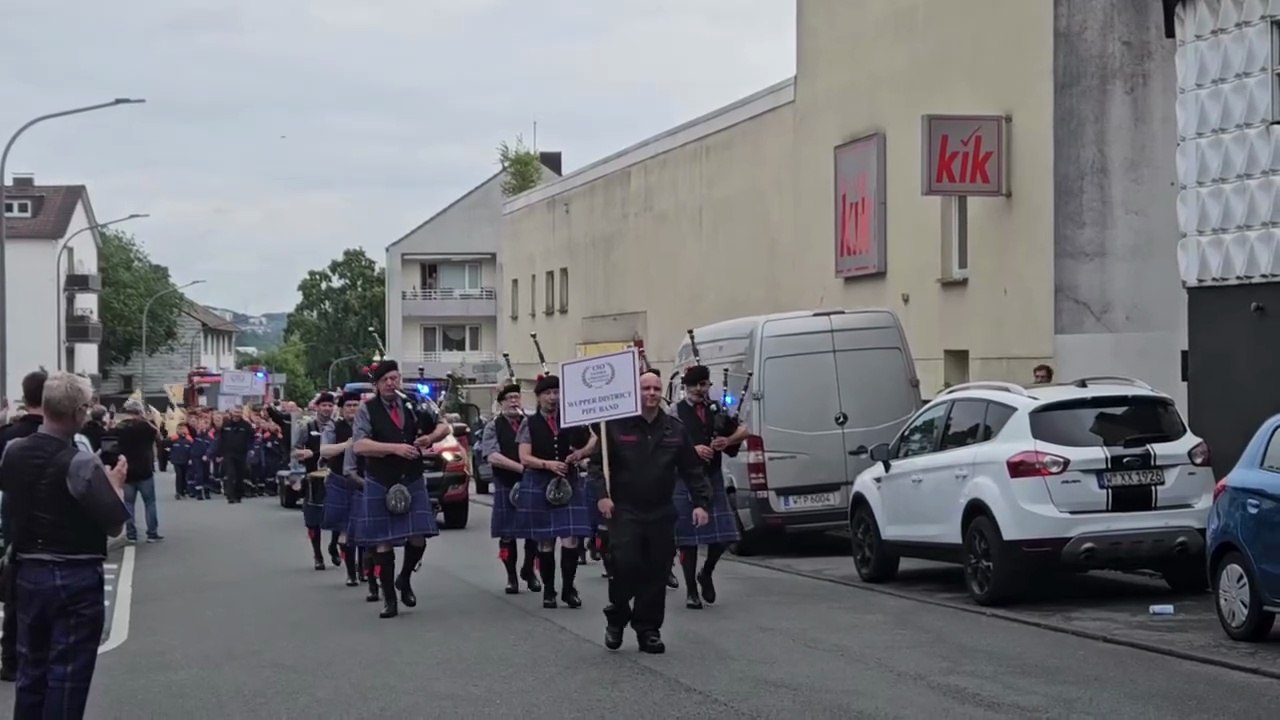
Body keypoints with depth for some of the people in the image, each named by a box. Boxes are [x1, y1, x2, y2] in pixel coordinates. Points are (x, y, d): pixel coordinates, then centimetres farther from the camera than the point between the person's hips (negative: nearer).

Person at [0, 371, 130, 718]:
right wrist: (115, 483, -2)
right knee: (67, 676, 1)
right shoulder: (80, 462, -19)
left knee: (31, 669, 16)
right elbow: (115, 524, -18)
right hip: (77, 579, -6)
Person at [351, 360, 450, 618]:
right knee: (383, 543, 2)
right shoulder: (367, 411, -5)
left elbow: (443, 426, 12)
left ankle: (404, 580, 27)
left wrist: (431, 437, -11)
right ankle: (389, 599, 13)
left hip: (412, 483, 3)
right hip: (380, 486, -3)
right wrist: (395, 448, -25)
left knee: (418, 539, -2)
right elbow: (360, 445, -18)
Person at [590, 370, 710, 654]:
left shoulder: (675, 430, 7)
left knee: (656, 572, 4)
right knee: (625, 565, -13)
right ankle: (616, 619, 12)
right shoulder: (616, 426, -2)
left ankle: (648, 630, 14)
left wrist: (700, 502, 1)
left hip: (661, 514, 3)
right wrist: (602, 494, -15)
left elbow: (691, 470, 9)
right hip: (625, 511, -3)